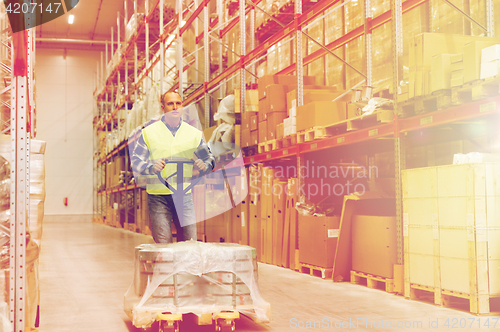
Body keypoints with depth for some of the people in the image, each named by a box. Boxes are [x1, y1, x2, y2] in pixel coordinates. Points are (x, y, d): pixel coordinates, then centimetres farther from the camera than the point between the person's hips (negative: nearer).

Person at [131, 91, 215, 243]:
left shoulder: (194, 133, 12)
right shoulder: (148, 132, 5)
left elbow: (209, 158, 16)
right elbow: (135, 161, 2)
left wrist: (204, 165, -7)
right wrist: (151, 167, -18)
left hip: (184, 195, 2)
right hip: (158, 196, -2)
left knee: (190, 241, 1)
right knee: (163, 244, -4)